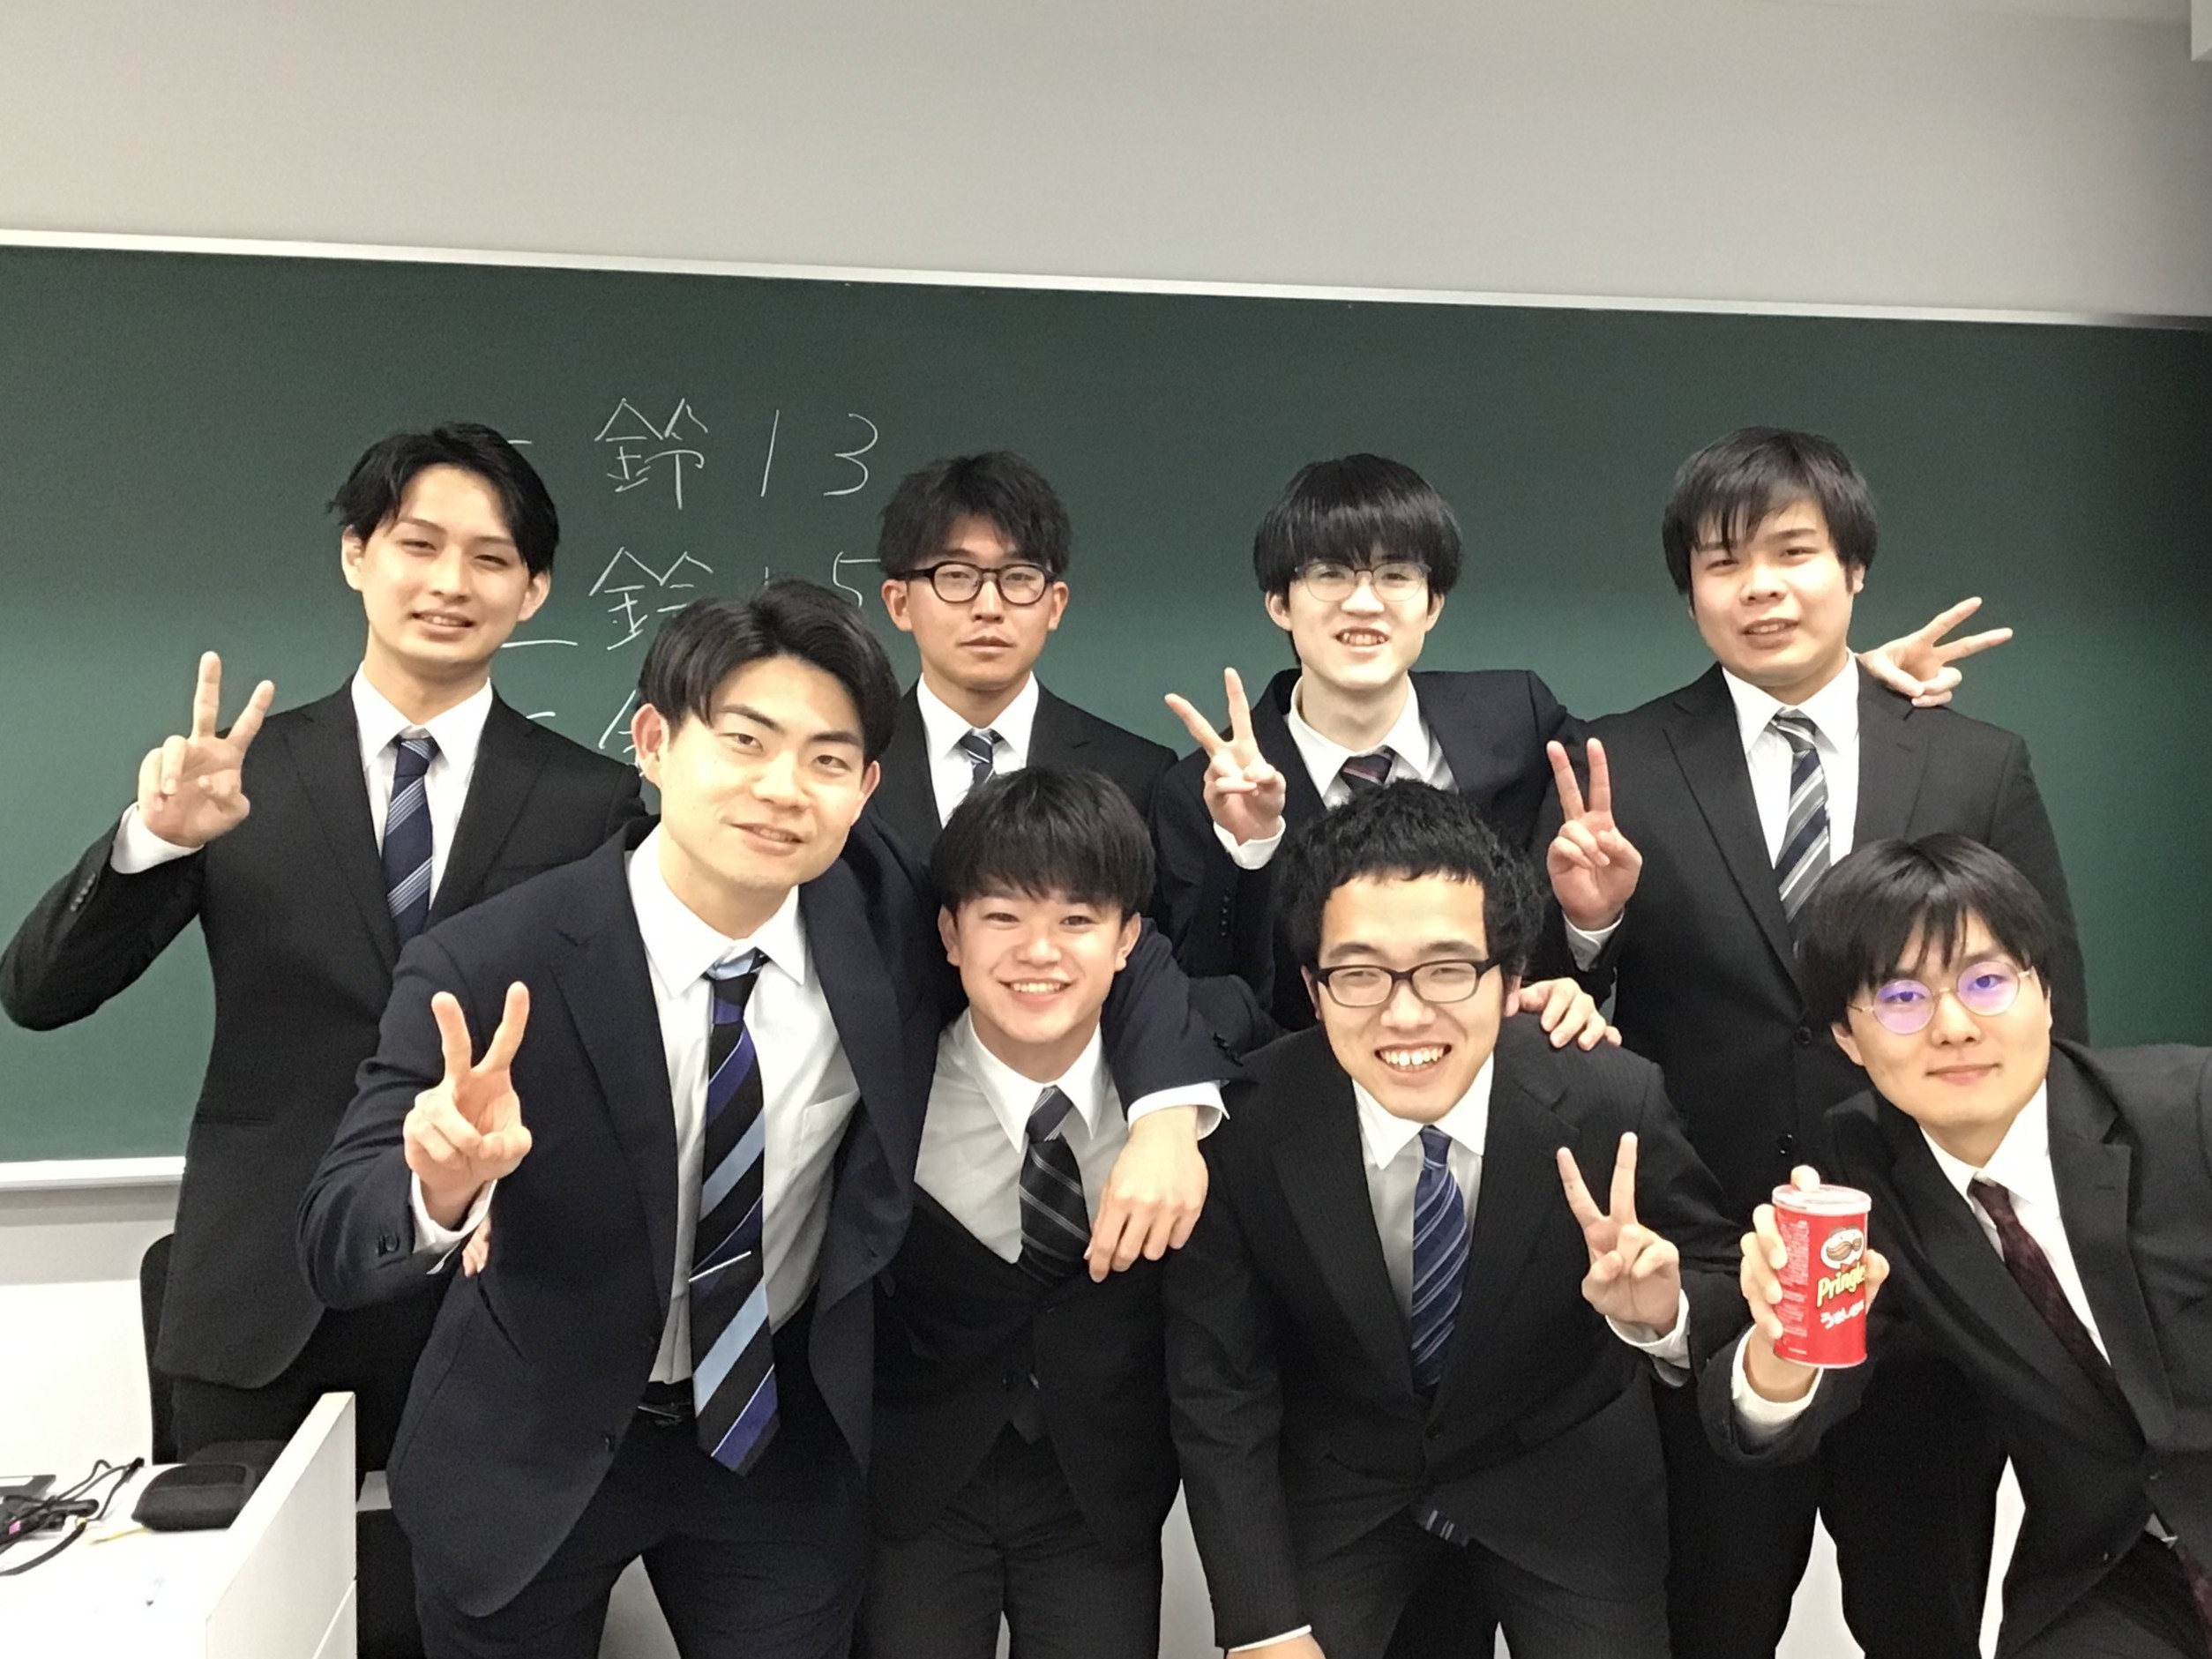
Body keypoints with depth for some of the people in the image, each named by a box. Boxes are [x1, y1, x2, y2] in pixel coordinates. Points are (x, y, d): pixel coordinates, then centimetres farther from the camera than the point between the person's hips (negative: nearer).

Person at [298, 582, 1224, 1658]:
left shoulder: (885, 912, -17)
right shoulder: (488, 970, -25)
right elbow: (335, 1243, -24)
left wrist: (1167, 1112, -18)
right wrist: (443, 1182, -46)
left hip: (783, 1436, 2)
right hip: (533, 1452, -1)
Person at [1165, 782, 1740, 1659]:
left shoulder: (1612, 1103, -25)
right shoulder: (1247, 1125, -24)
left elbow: (1721, 1279, -9)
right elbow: (1219, 1393, -14)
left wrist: (1661, 1309, -32)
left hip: (1565, 1490, 1)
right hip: (1338, 1490, 0)